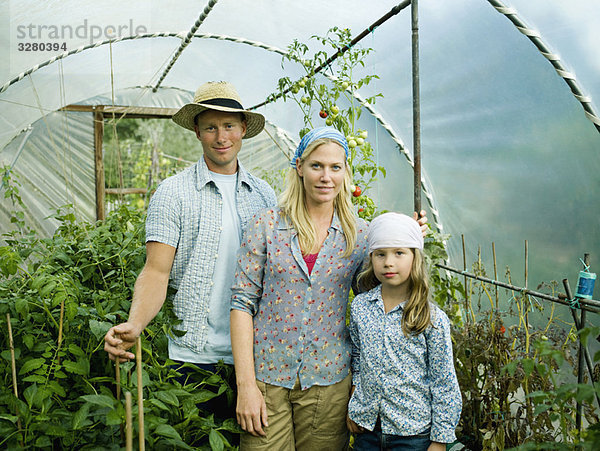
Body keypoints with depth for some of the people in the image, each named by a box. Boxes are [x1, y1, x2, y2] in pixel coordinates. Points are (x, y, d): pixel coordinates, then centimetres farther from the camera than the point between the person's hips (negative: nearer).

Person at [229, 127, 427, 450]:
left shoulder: (359, 234, 1)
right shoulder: (266, 225, -4)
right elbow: (242, 302, -5)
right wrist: (246, 385, -10)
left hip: (328, 380, 1)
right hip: (267, 376, -1)